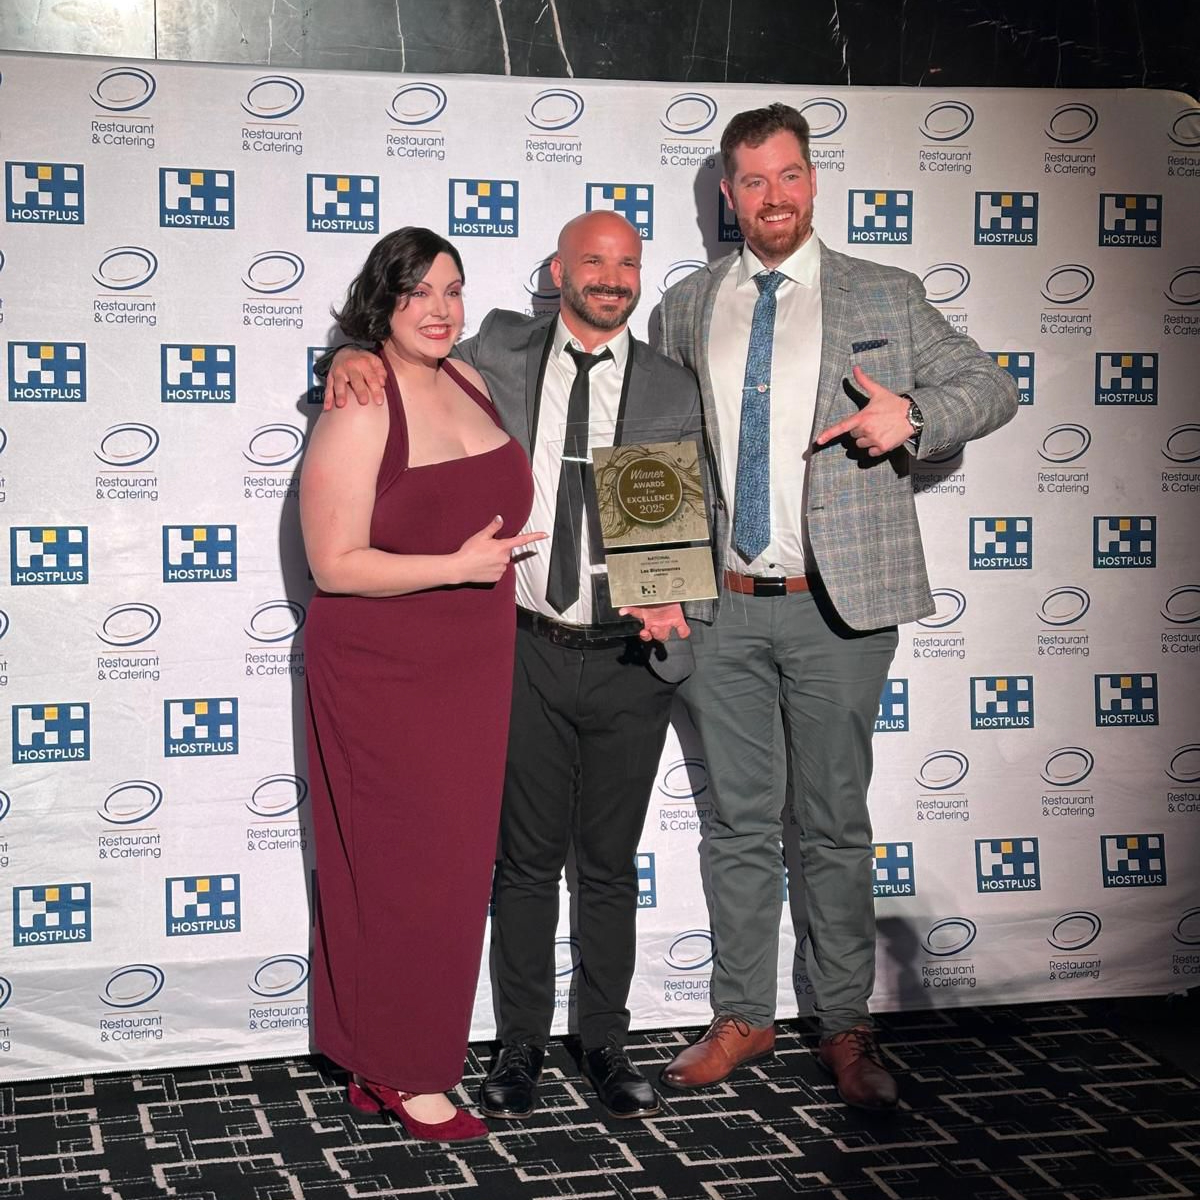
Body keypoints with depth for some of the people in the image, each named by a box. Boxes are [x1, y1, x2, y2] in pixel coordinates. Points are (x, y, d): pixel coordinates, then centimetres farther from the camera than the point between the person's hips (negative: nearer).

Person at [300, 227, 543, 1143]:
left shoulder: (468, 381, 6)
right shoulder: (359, 412, -16)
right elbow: (334, 563, -18)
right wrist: (457, 567, -23)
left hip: (469, 673, 8)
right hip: (384, 678, -8)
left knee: (455, 863, 12)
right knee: (410, 869, 0)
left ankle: (380, 1060, 26)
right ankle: (401, 1072, 15)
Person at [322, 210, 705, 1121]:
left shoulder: (672, 390, 4)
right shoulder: (502, 352, 4)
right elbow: (411, 366, 15)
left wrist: (673, 600, -14)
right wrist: (353, 356, -8)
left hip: (630, 658, 0)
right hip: (526, 652, 0)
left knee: (610, 863, 10)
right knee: (527, 858, 9)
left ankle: (605, 1040, 24)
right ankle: (522, 1043, 22)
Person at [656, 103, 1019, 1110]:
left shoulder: (884, 298, 4)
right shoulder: (686, 308, 10)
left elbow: (991, 388, 7)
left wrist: (914, 414, -14)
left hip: (836, 609, -2)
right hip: (722, 609, 2)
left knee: (837, 827, 6)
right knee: (740, 823, 11)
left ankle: (846, 1028, 19)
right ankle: (744, 1019, 23)